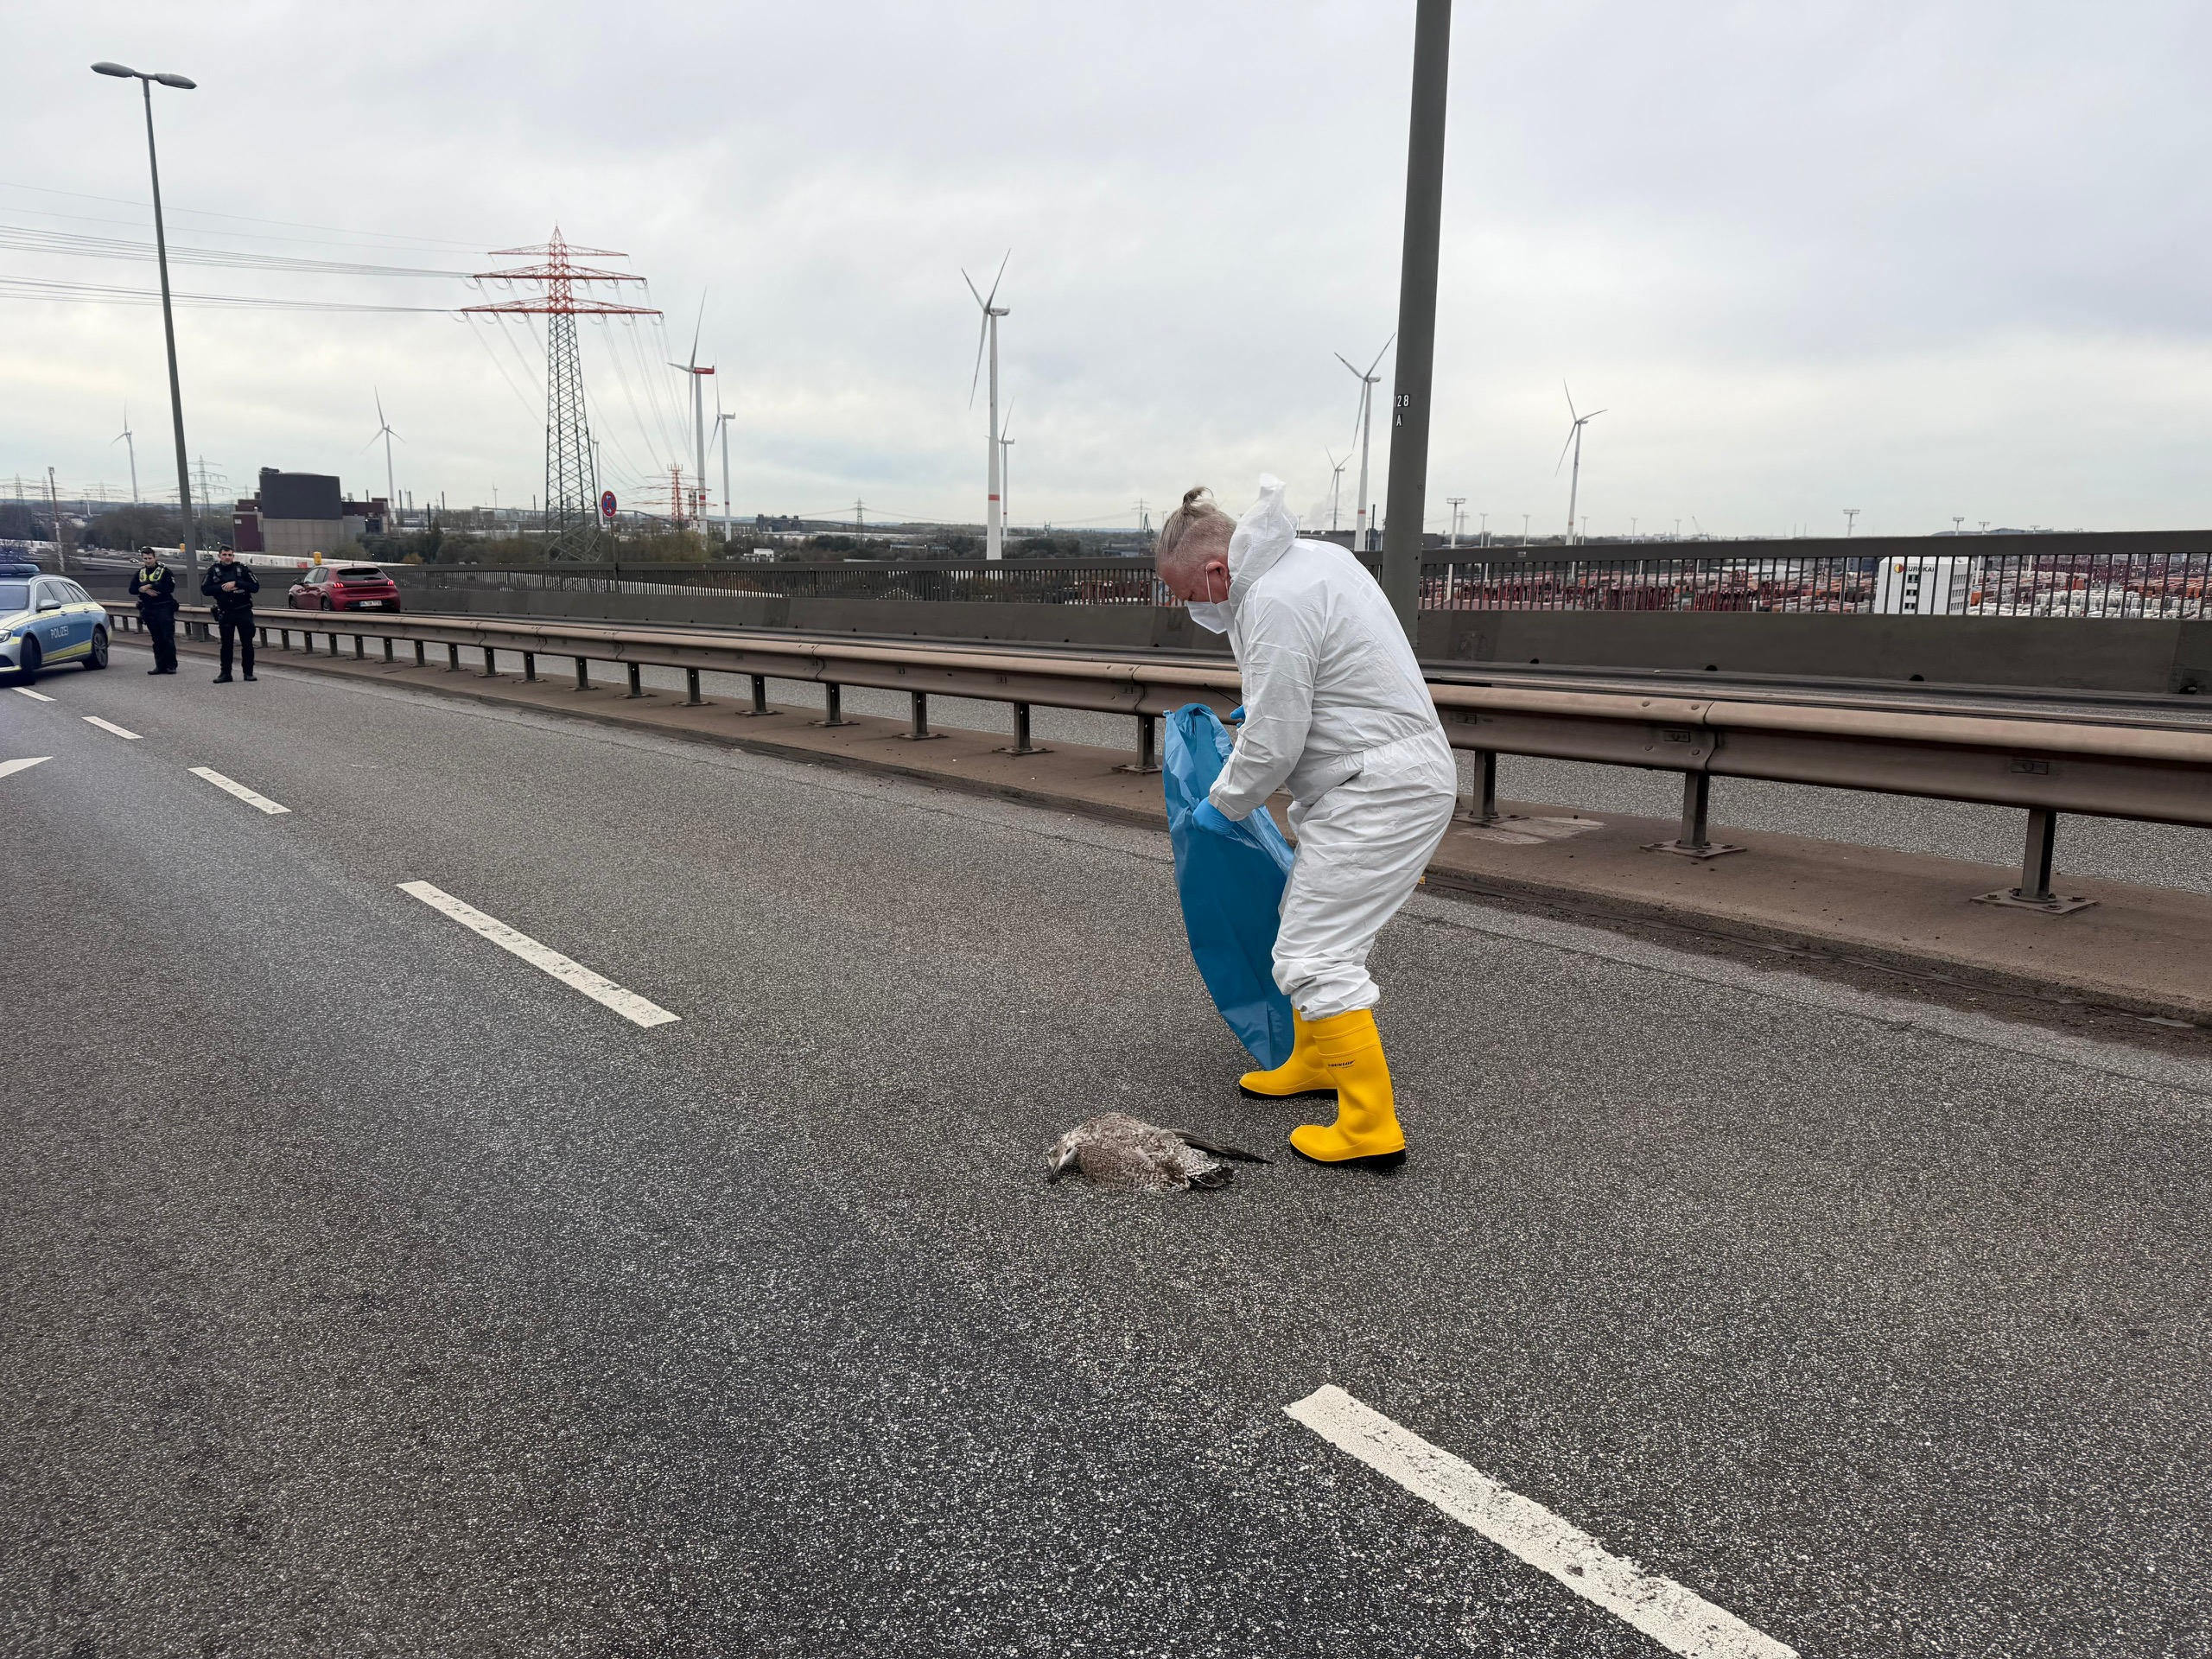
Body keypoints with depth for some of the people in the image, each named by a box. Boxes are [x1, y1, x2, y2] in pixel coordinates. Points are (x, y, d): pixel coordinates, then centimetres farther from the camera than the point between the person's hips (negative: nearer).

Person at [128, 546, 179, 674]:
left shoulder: (164, 571, -2)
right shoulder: (139, 573, 13)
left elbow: (170, 587, -15)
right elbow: (132, 589, 6)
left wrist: (151, 586, -16)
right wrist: (145, 590, -12)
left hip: (164, 608, -5)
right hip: (148, 609, 5)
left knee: (167, 638, -8)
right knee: (156, 639, 7)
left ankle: (171, 666, -5)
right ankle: (160, 666, 10)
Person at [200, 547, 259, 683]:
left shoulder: (242, 568, -1)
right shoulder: (213, 570, 3)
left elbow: (255, 586, -6)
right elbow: (205, 589, -1)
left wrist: (236, 583, -16)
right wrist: (222, 587, -14)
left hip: (244, 611, -1)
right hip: (225, 613, 1)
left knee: (247, 643, 1)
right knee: (226, 644, 6)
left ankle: (248, 672, 10)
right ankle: (225, 673, 10)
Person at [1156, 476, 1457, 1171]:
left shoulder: (1274, 604, -21)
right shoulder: (1315, 556, 10)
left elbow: (1271, 745, -19)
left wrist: (1222, 804, -3)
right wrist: (1262, 700, 23)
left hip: (1379, 794, -11)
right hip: (1401, 771, 11)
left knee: (1315, 955, -9)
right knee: (1314, 925, 22)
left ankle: (1371, 1126, -5)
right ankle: (1314, 1061, 37)